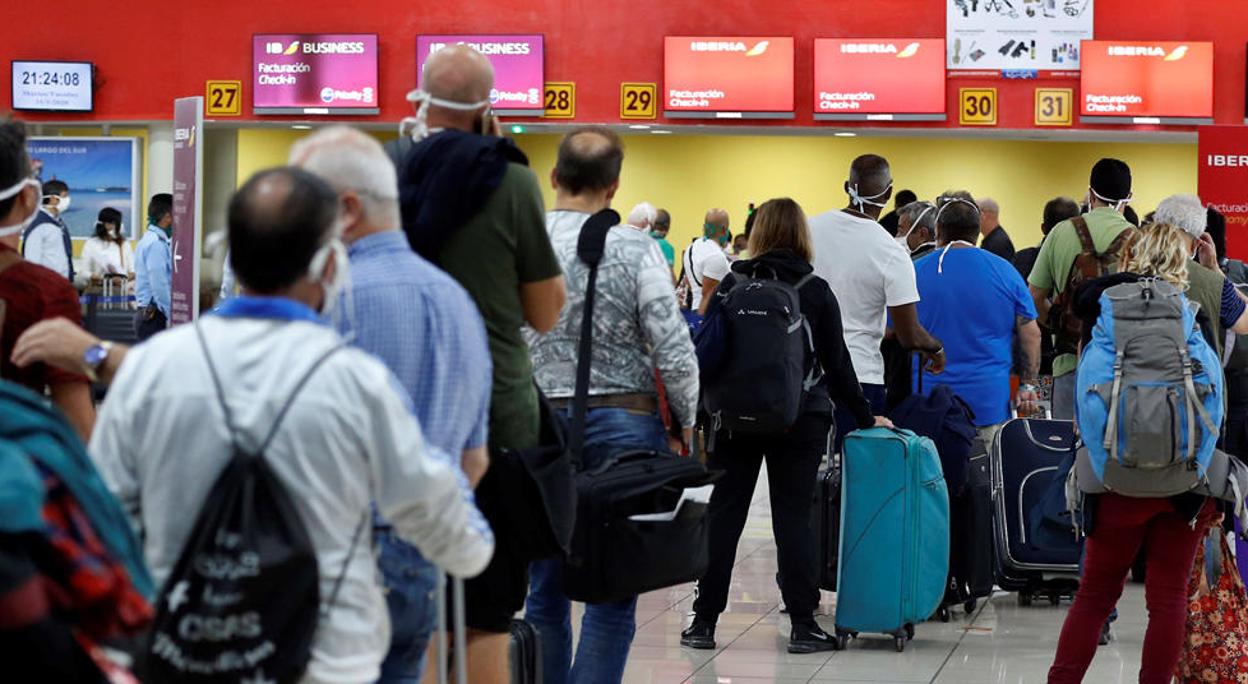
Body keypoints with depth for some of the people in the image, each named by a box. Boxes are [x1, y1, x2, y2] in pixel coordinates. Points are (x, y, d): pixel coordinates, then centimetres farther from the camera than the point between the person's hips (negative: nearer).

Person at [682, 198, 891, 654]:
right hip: (799, 420, -1)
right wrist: (865, 418, 11)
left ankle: (704, 621, 7)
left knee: (724, 514, 5)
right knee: (793, 518, 2)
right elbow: (837, 363, 2)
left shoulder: (733, 283, 1)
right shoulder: (817, 291, 0)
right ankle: (802, 625, 2)